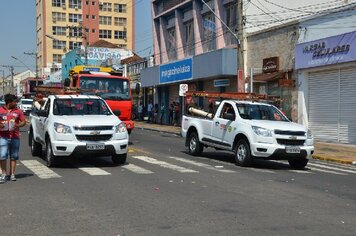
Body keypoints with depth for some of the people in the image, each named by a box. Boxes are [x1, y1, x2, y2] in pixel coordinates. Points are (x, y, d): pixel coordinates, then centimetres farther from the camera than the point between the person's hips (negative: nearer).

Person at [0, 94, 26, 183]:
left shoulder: (18, 111, 9)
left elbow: (23, 121, 10)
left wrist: (18, 125, -9)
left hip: (15, 137, 2)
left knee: (13, 156, 6)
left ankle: (12, 174, 14)